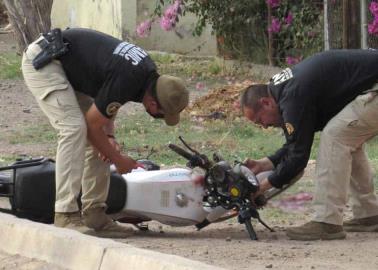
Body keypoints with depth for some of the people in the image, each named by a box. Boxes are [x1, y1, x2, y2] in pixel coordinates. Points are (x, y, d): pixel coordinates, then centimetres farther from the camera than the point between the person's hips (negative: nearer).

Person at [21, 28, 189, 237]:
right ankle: (65, 215, -21)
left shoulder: (148, 73, -1)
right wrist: (118, 160, -2)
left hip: (67, 68, 10)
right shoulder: (125, 83, -29)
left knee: (99, 141, 5)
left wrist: (109, 136, -3)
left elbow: (106, 102, 15)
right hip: (41, 61, -10)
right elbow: (93, 125, -16)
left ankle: (93, 212, 7)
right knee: (74, 127, -21)